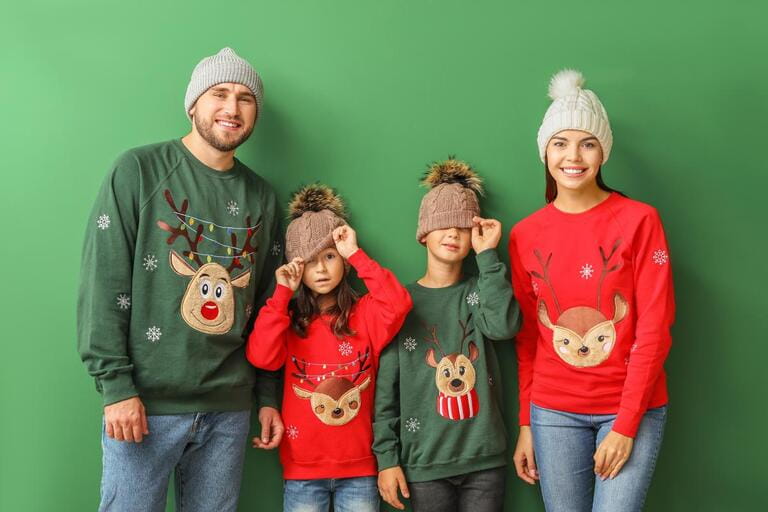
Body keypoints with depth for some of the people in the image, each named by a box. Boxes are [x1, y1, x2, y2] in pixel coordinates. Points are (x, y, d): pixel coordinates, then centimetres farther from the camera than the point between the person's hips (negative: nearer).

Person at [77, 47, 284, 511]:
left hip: (229, 407, 4)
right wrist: (116, 385, -13)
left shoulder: (262, 197, 11)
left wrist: (269, 396, 10)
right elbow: (103, 282, -7)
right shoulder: (140, 170, -1)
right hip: (146, 402, -3)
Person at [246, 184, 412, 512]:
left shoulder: (365, 313, 1)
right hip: (303, 468, 1)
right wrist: (282, 292, -11)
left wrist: (356, 254, -15)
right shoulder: (289, 317, 4)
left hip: (359, 466, 0)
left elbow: (399, 304, -20)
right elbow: (260, 357, -13)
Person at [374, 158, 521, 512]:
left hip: (485, 459, 1)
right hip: (424, 463, -1)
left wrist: (487, 255, -13)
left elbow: (504, 325, -18)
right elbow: (385, 389, -1)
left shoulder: (478, 292, 5)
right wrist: (387, 457, -6)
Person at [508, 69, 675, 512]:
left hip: (633, 409, -2)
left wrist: (625, 424, -11)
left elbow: (654, 330, -7)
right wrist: (526, 424, 7)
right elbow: (526, 338, 7)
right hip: (553, 412, 2)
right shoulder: (525, 235, 3)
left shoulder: (639, 220, -6)